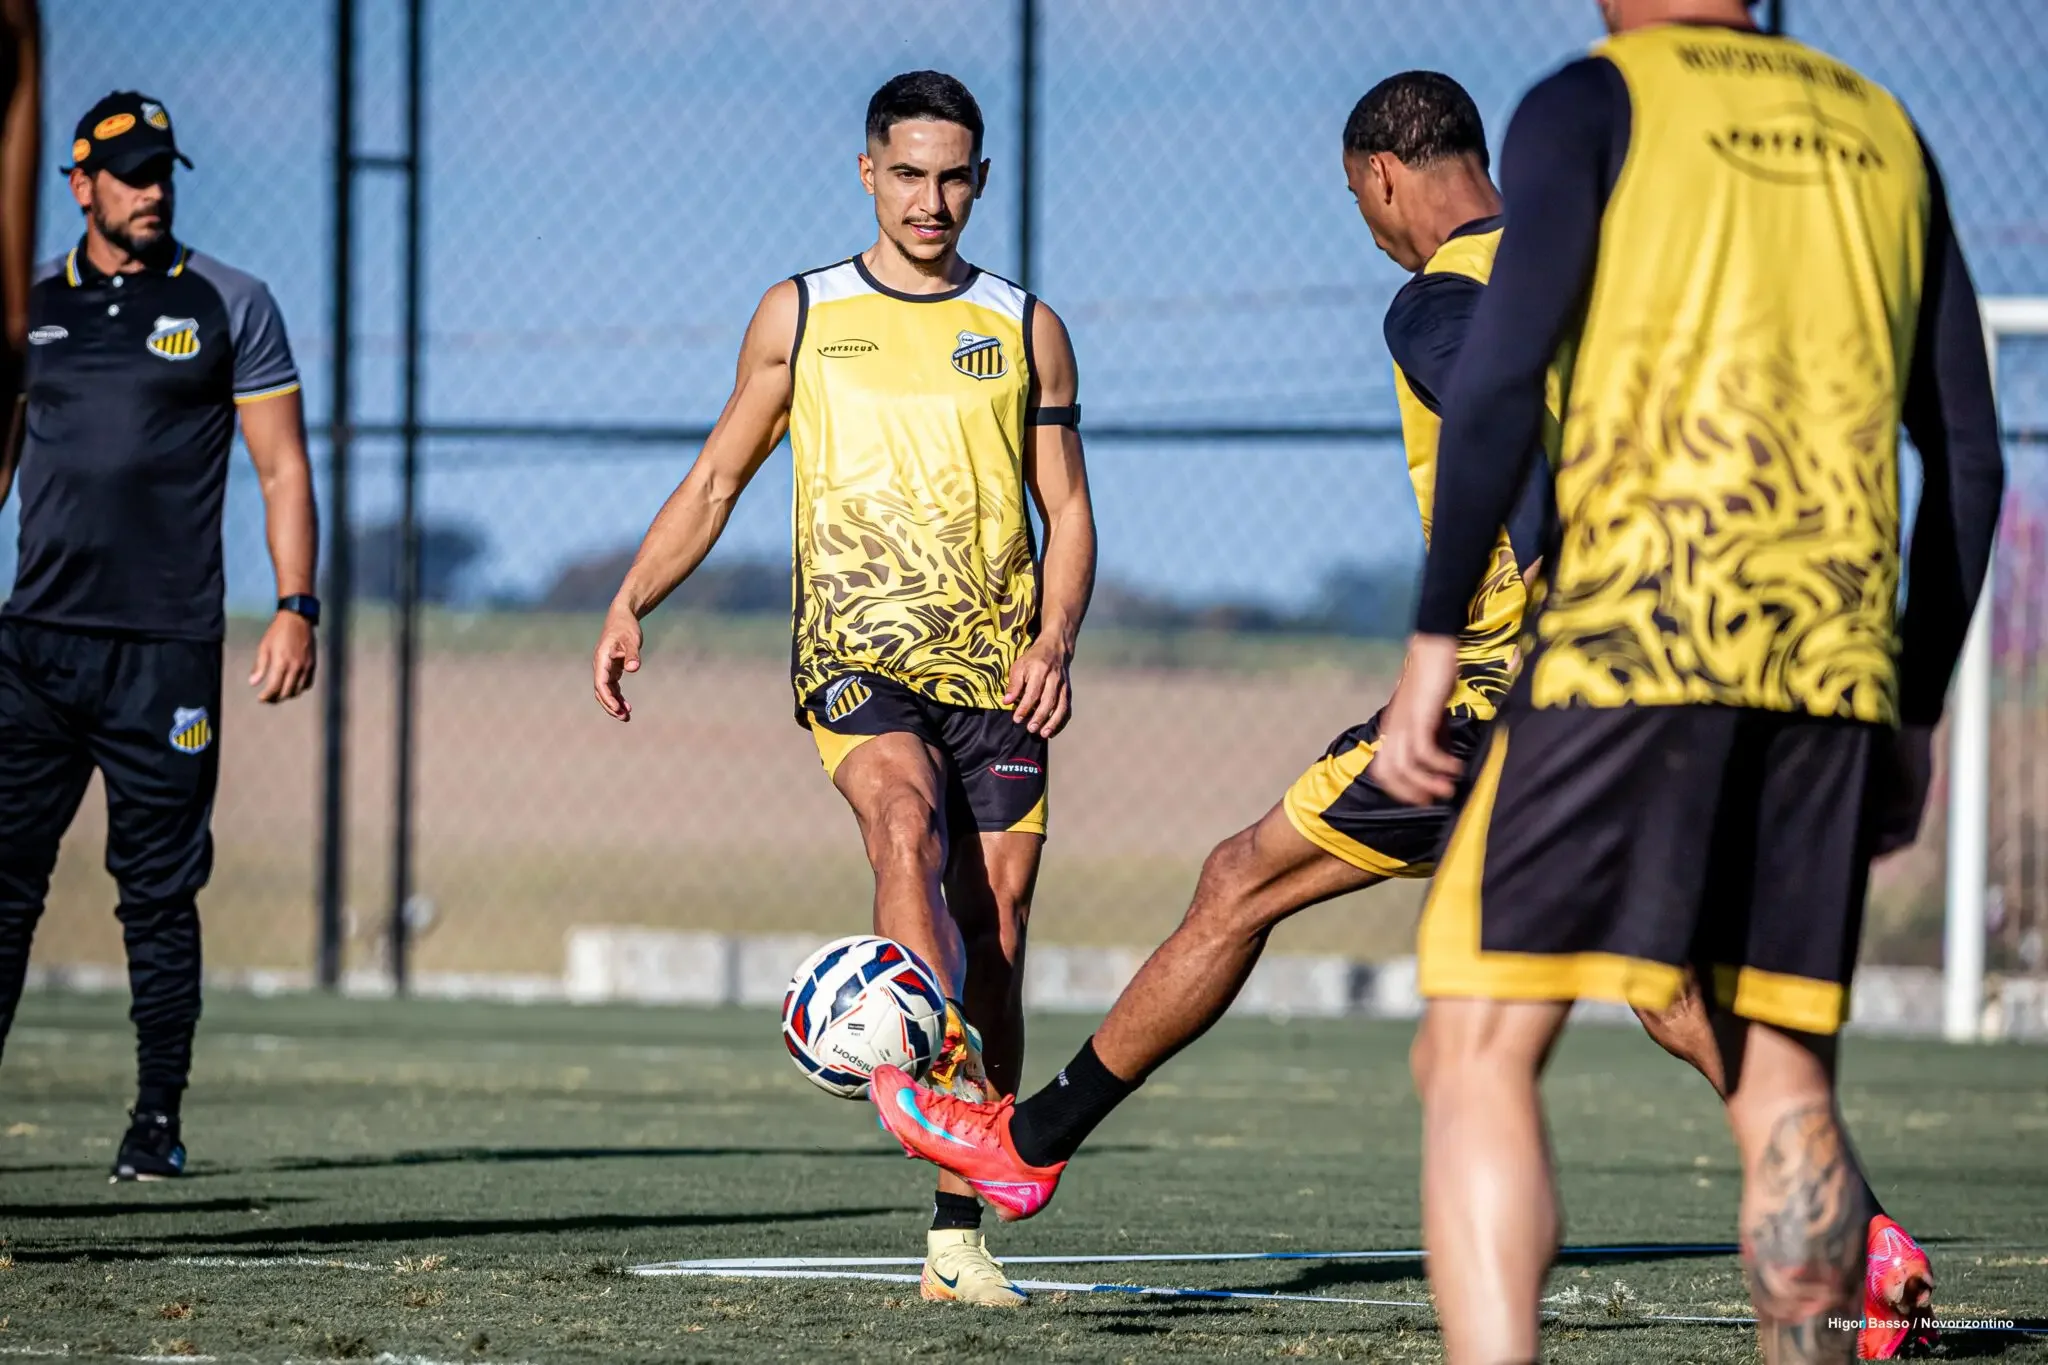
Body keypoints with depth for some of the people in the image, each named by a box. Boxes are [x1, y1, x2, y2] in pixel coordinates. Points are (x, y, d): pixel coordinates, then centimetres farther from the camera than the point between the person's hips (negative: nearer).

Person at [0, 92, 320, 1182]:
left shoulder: (228, 305, 5)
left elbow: (281, 469, 4)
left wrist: (296, 609, -7)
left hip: (167, 648, -2)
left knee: (159, 890, 0)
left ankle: (158, 1122, 5)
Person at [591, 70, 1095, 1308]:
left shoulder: (1026, 329, 12)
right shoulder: (801, 316, 10)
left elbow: (1068, 510, 12)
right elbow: (719, 477, 15)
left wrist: (1055, 641, -6)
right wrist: (632, 602, 1)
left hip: (994, 672, 2)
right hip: (856, 651, -2)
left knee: (995, 926, -1)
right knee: (906, 825, -32)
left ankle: (958, 1236, 6)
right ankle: (950, 1072, -53)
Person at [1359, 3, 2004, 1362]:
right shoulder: (1883, 130, 20)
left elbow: (1502, 375, -7)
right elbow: (1969, 457, 18)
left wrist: (1434, 645, -3)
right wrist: (1915, 715, 24)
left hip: (1632, 636, -5)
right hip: (1837, 663, 5)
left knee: (1478, 1049, -5)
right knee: (1784, 1075, 11)